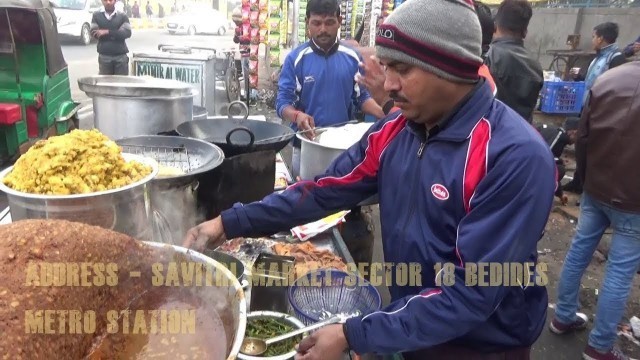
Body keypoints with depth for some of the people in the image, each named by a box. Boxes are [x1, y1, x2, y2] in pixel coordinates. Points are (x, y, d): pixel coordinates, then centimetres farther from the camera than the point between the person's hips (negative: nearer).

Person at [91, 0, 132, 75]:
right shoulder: (96, 15, 9)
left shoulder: (122, 16, 6)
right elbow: (94, 33, -1)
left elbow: (127, 33, -7)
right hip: (104, 56, 1)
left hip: (121, 55, 0)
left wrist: (108, 32, -15)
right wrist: (116, 35, -7)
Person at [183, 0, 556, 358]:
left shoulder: (516, 157, -27)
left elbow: (472, 291, -28)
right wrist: (230, 223, -11)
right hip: (408, 326, 6)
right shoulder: (395, 131, -6)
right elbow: (327, 190, -4)